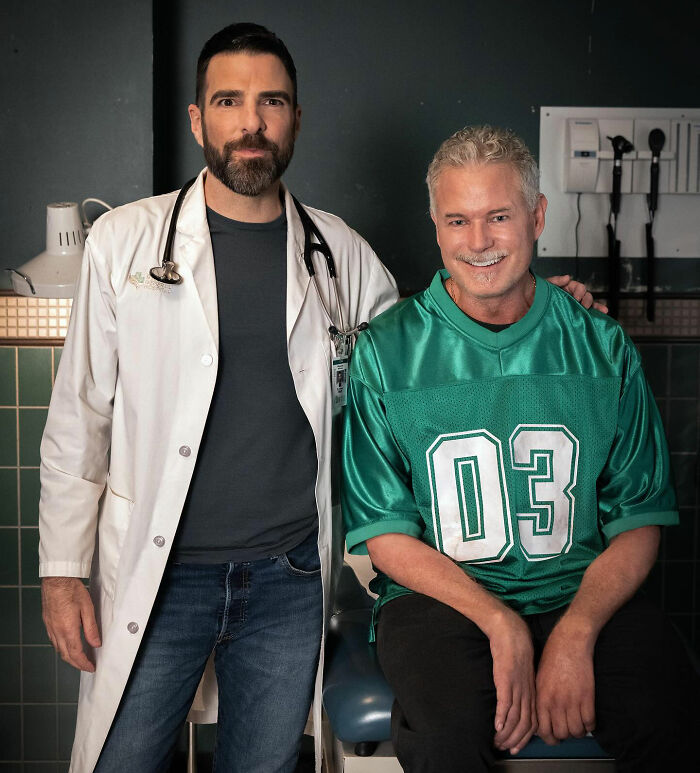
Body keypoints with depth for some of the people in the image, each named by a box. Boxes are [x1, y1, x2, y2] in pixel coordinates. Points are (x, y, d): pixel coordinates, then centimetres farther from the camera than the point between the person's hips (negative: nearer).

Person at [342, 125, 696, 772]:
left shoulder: (602, 348, 6)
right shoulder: (386, 352, 1)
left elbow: (640, 520, 5)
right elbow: (385, 535, -1)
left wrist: (574, 634, -13)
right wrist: (501, 625, -15)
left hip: (583, 592, 2)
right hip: (438, 594, -1)